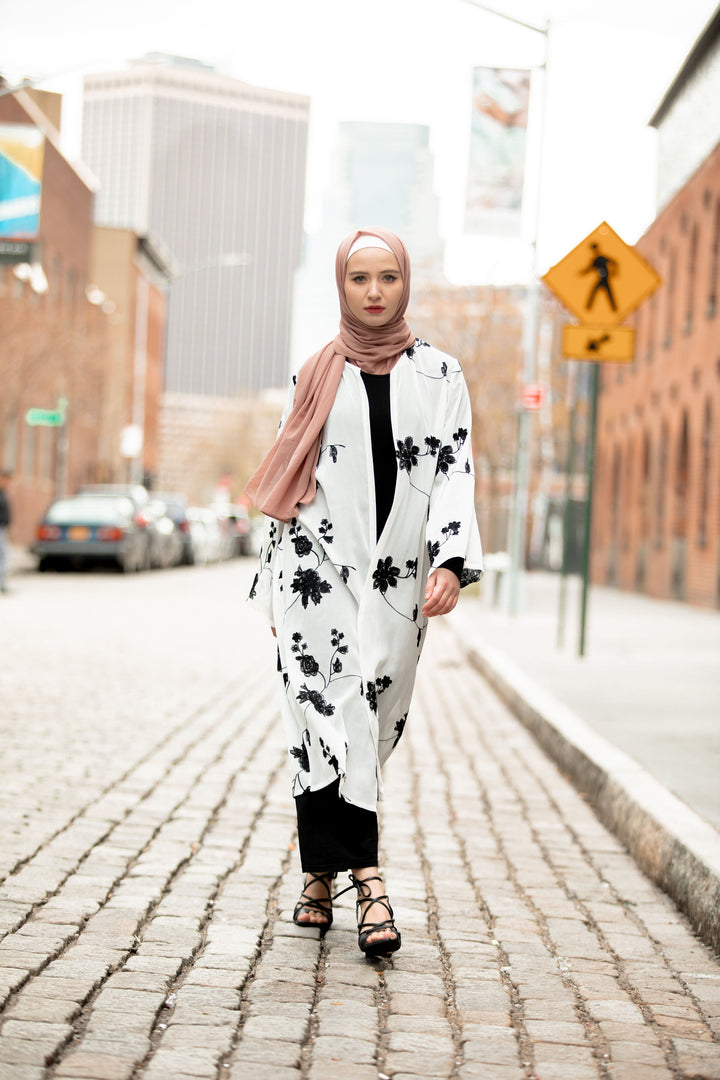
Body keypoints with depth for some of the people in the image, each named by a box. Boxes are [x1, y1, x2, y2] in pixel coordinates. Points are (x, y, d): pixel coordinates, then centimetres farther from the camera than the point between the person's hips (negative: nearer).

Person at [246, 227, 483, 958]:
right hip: (319, 570, 0)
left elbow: (455, 472, 0)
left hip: (396, 577, 1)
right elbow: (283, 487, 12)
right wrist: (274, 585, 10)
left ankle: (322, 872, 16)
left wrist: (451, 561, -15)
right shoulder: (315, 377, 10)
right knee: (328, 713, -13)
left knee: (369, 725, 3)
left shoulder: (440, 376, 9)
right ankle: (365, 877, -15)